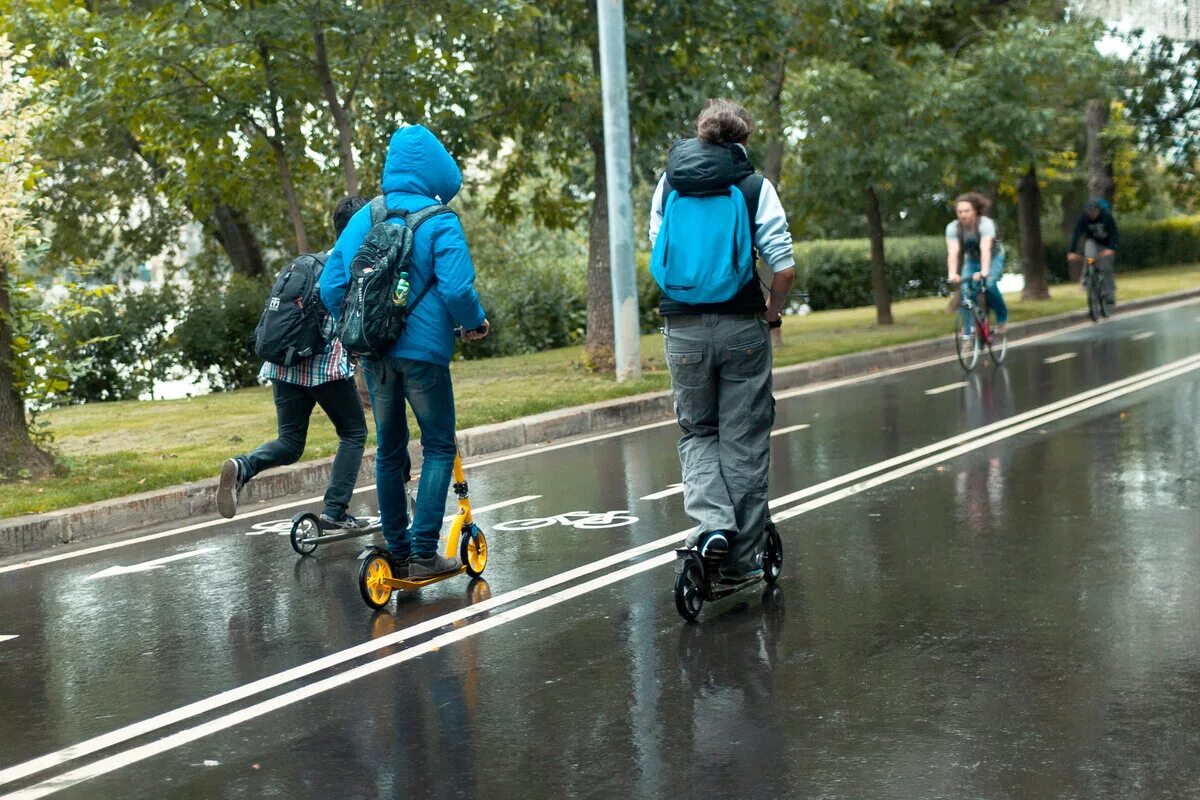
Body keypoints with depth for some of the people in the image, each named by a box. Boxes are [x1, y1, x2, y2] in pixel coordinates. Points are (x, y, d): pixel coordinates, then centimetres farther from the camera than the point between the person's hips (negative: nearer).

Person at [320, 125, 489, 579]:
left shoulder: (362, 219, 7)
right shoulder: (439, 221, -8)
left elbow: (330, 288, 6)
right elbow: (457, 288, -17)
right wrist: (476, 323, 2)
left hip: (374, 352, 5)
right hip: (423, 349, -5)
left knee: (389, 450, 15)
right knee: (439, 448, 7)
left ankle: (398, 552, 20)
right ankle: (423, 552, 1)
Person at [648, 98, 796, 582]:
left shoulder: (668, 182, 4)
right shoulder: (755, 187, -4)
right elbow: (785, 269, -10)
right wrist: (772, 312, 7)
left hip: (683, 328, 2)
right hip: (742, 328, -2)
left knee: (697, 432, 18)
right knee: (744, 441, 9)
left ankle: (711, 521, -5)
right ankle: (742, 557, 15)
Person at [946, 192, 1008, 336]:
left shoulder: (985, 223, -31)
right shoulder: (952, 228, -23)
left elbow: (985, 250, -43)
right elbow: (953, 252, -33)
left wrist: (984, 272, -56)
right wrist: (952, 273, -50)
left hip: (993, 257, -3)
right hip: (971, 259, 3)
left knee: (989, 285, -28)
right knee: (965, 289, -20)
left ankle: (1002, 318, -5)